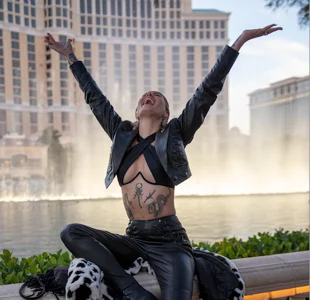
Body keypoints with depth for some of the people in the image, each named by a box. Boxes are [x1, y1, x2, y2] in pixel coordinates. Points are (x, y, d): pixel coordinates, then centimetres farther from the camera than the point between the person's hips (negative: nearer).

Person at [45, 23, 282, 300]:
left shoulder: (174, 134, 2)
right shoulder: (122, 134, 11)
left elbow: (208, 91, -3)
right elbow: (94, 96, 18)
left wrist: (241, 40, -5)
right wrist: (71, 56, 26)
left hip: (169, 241, -4)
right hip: (134, 240, 4)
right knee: (71, 233, -17)